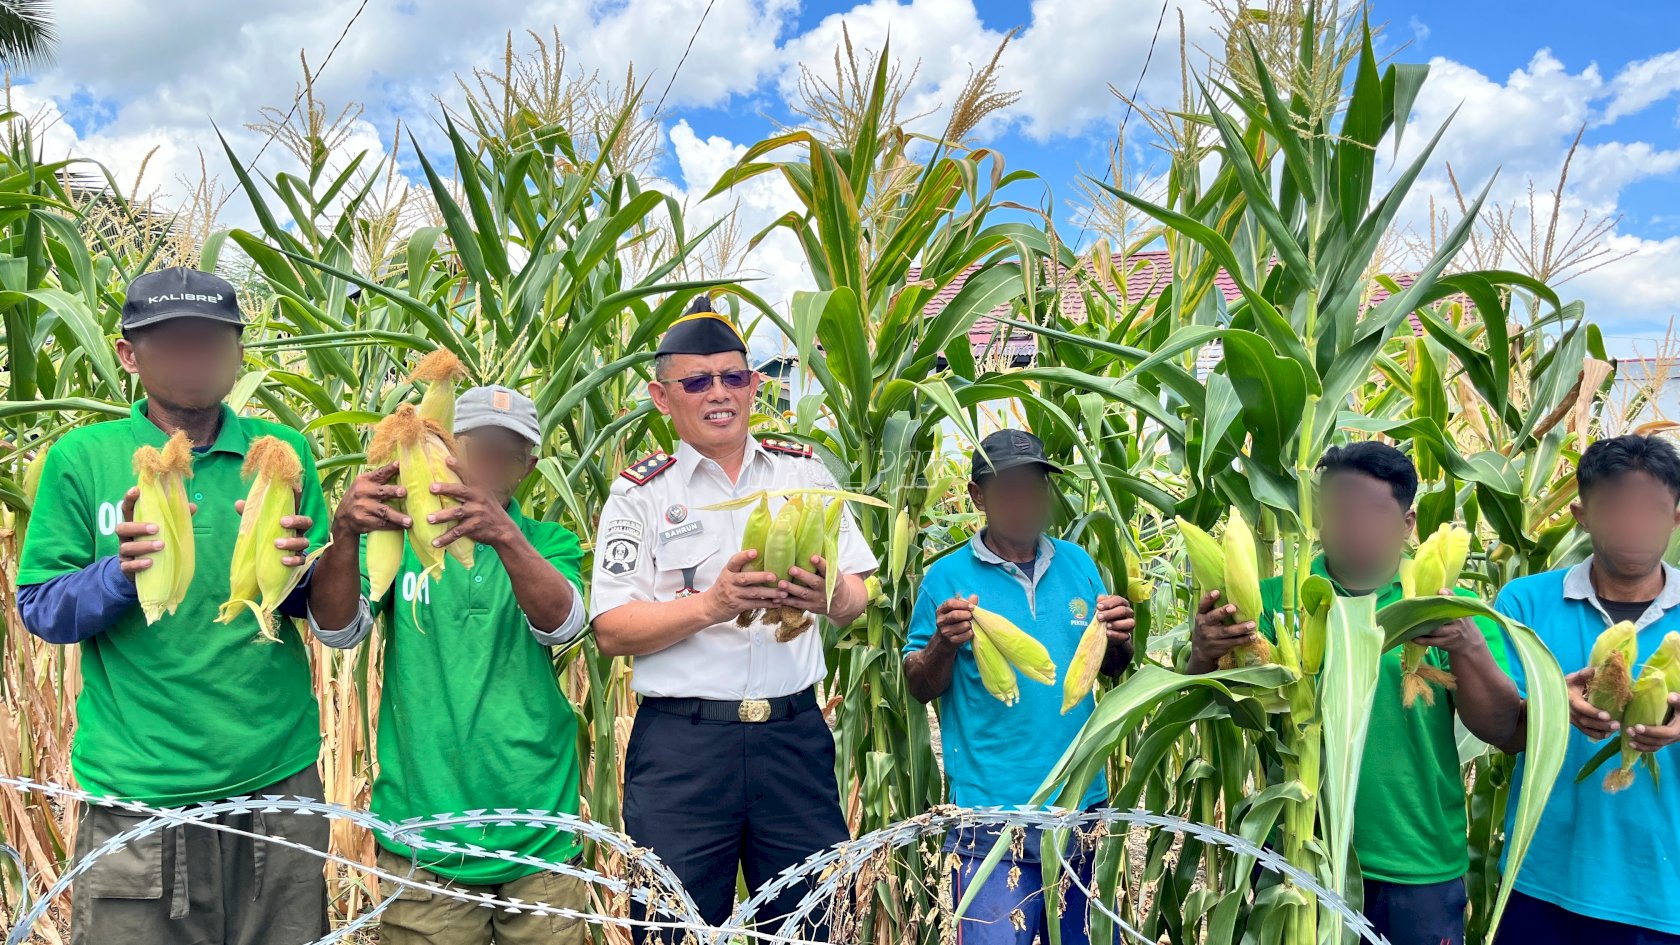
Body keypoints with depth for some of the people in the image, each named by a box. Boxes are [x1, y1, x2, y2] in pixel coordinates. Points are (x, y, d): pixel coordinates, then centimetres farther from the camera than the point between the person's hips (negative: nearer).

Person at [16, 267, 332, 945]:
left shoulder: (284, 452, 3)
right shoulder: (82, 457, 0)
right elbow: (37, 609, 1)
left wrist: (295, 570, -16)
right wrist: (121, 572, -19)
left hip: (279, 777, 2)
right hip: (137, 795, -1)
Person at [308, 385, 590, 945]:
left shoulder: (547, 544, 5)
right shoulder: (396, 535, 4)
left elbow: (562, 624, -15)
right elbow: (337, 629, -10)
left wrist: (503, 535, -34)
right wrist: (344, 530, -29)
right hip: (423, 824, 0)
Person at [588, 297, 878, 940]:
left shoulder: (803, 472, 8)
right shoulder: (640, 493, 2)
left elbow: (856, 600, 7)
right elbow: (611, 631, -5)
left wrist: (829, 597, -16)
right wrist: (711, 605, -20)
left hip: (795, 735, 2)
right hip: (681, 744, -2)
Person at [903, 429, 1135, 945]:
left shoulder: (1078, 563, 8)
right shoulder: (948, 577, -3)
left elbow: (1107, 667, 15)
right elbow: (919, 687, -1)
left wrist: (1119, 641, -7)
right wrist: (944, 644, -21)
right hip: (992, 813, -4)